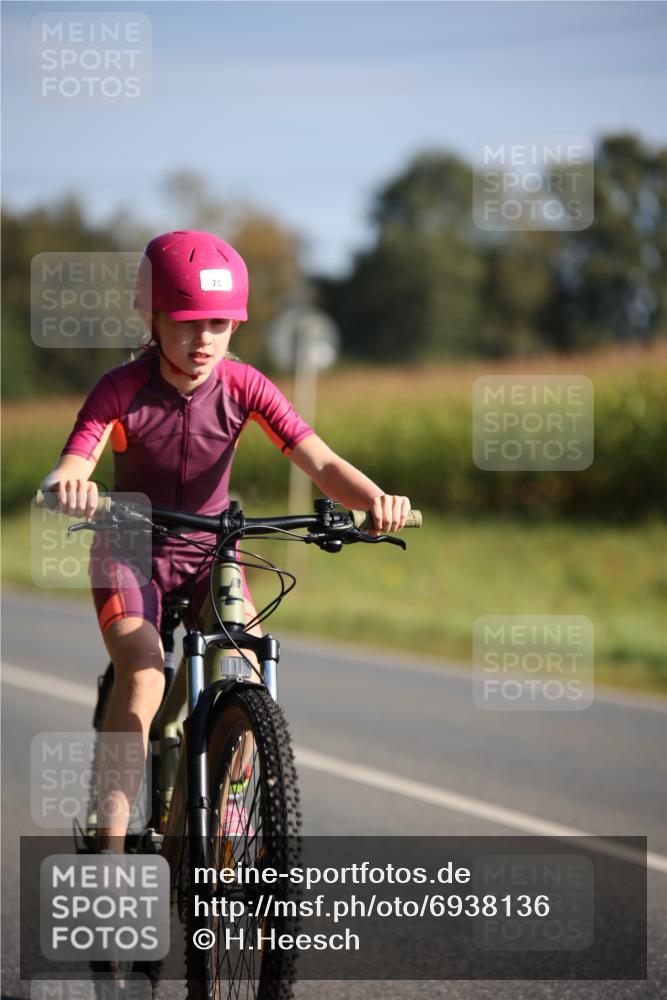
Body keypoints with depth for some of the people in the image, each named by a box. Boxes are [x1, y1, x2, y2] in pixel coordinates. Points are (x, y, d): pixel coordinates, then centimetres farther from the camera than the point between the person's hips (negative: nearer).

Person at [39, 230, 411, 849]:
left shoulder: (243, 386, -13)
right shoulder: (121, 389, -19)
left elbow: (320, 462, -23)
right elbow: (71, 469, -32)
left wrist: (375, 498, -44)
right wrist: (70, 487, -58)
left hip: (209, 554, 3)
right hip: (129, 554, -2)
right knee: (143, 677, -27)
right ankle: (111, 838, -21)